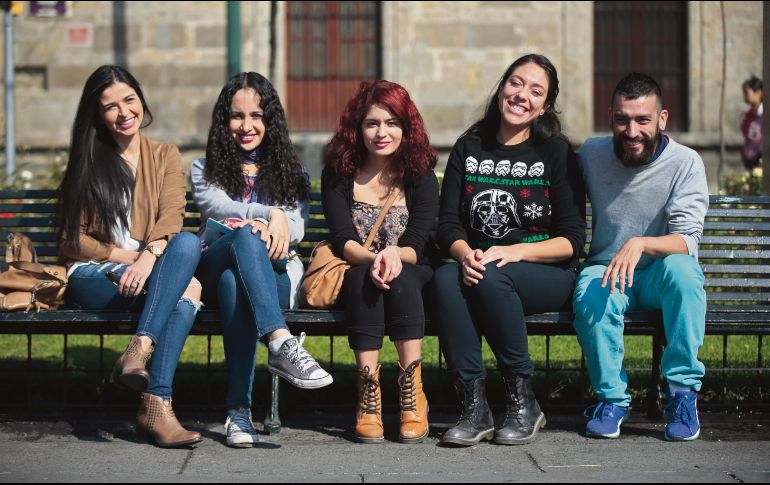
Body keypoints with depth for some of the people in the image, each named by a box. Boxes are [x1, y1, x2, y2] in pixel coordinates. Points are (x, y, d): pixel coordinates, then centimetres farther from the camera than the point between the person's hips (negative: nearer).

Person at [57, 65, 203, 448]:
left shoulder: (165, 156, 16)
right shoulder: (85, 164, 13)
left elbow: (171, 217, -3)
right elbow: (70, 240, 5)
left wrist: (149, 257, -25)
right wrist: (125, 257, -12)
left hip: (150, 272, 2)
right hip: (93, 277, -2)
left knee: (187, 243, -36)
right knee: (187, 290, -33)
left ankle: (138, 351, -47)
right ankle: (156, 405, -43)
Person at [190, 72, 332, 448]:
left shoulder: (289, 172, 23)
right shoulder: (204, 170, 20)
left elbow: (296, 228, 5)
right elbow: (218, 206, -4)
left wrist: (274, 232, -20)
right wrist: (270, 214, -23)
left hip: (276, 274, 1)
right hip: (214, 271, -1)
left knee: (234, 282, -39)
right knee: (245, 237, -39)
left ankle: (239, 408, -48)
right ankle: (281, 344, -60)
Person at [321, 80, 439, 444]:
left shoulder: (420, 175, 0)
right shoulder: (338, 173, 1)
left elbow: (417, 247, -8)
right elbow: (343, 240, -10)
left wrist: (394, 255, -32)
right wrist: (372, 259, -31)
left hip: (410, 277, 0)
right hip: (353, 277, 0)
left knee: (399, 278, -34)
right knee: (363, 278, -34)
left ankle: (413, 393, -37)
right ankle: (368, 397, -40)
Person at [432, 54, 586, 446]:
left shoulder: (555, 152, 1)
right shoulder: (468, 149, 11)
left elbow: (572, 240, -3)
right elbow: (448, 223, 6)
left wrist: (515, 252, -19)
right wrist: (466, 254, -17)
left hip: (548, 276, -3)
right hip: (479, 267, 3)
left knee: (491, 278, -35)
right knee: (445, 278, -31)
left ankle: (523, 401, -22)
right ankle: (473, 405, -30)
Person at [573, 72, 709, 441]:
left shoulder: (685, 163, -11)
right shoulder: (591, 155, -2)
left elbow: (687, 240, -21)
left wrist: (640, 244, -40)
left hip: (661, 276, -1)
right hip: (606, 271, 1)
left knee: (680, 268, -37)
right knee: (591, 295, -34)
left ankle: (683, 390, -26)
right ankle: (612, 397, -16)